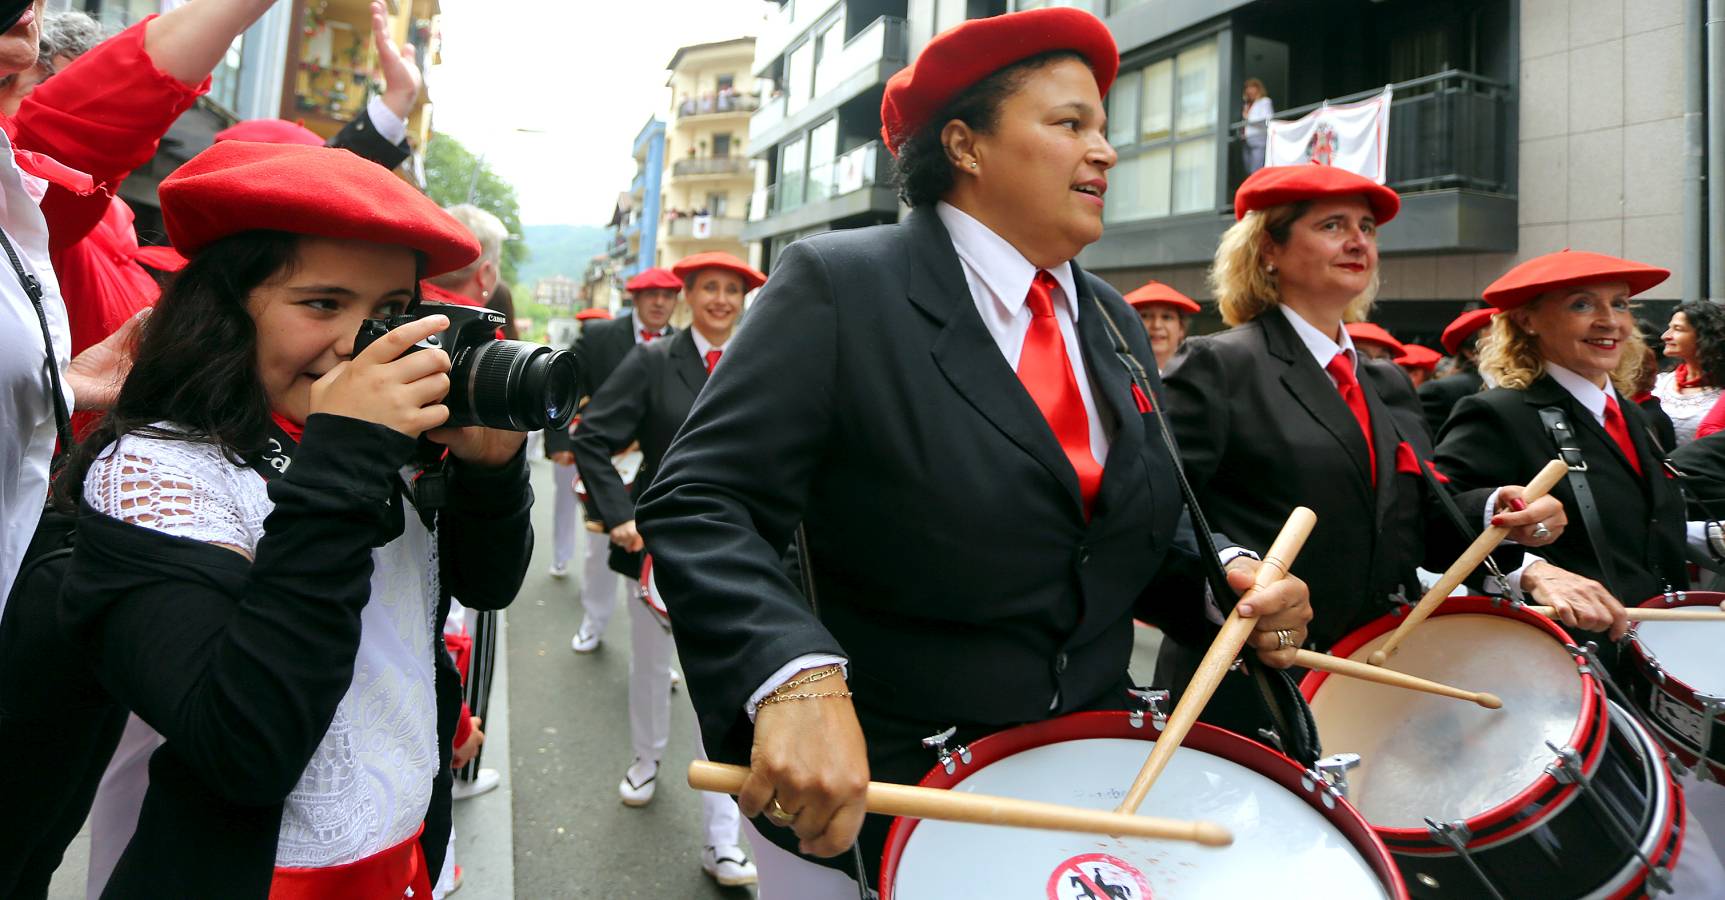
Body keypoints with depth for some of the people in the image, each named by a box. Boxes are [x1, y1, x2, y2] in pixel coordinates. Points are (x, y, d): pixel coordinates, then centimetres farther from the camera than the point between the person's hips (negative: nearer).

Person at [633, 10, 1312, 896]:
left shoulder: (1113, 322, 7)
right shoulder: (839, 282, -14)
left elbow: (1139, 533, 13)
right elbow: (700, 505, -20)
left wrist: (1223, 582, -7)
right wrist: (796, 680, -36)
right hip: (867, 799, -6)